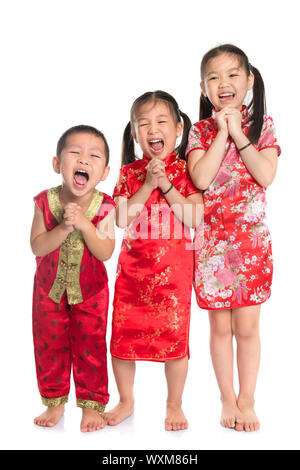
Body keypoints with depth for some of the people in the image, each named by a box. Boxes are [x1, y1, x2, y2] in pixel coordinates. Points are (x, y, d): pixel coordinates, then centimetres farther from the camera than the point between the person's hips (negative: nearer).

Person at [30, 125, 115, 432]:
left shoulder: (104, 207, -17)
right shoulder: (45, 202, -15)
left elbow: (105, 252, -22)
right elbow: (37, 246, -18)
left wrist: (83, 224, -35)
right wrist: (64, 227, -33)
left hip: (90, 290, -1)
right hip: (50, 288, 2)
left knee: (90, 347, 5)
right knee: (49, 346, 11)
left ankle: (92, 404, 23)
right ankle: (54, 402, 30)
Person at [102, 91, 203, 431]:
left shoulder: (186, 170, -2)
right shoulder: (129, 172, 4)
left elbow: (193, 219, -11)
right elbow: (121, 219, -7)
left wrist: (166, 184, -16)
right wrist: (148, 185, -15)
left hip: (174, 267, -2)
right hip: (132, 265, 3)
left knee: (174, 336, 2)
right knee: (122, 334, 7)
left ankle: (174, 404, 25)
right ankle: (126, 401, 30)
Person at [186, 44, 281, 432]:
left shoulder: (263, 124, 4)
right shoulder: (200, 131, 3)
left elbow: (266, 176, -11)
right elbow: (201, 178, -14)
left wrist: (238, 135, -11)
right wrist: (221, 134, -11)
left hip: (252, 237, 0)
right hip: (211, 239, 1)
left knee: (247, 326, 4)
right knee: (220, 326, 8)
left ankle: (247, 401, 23)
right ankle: (228, 400, 25)